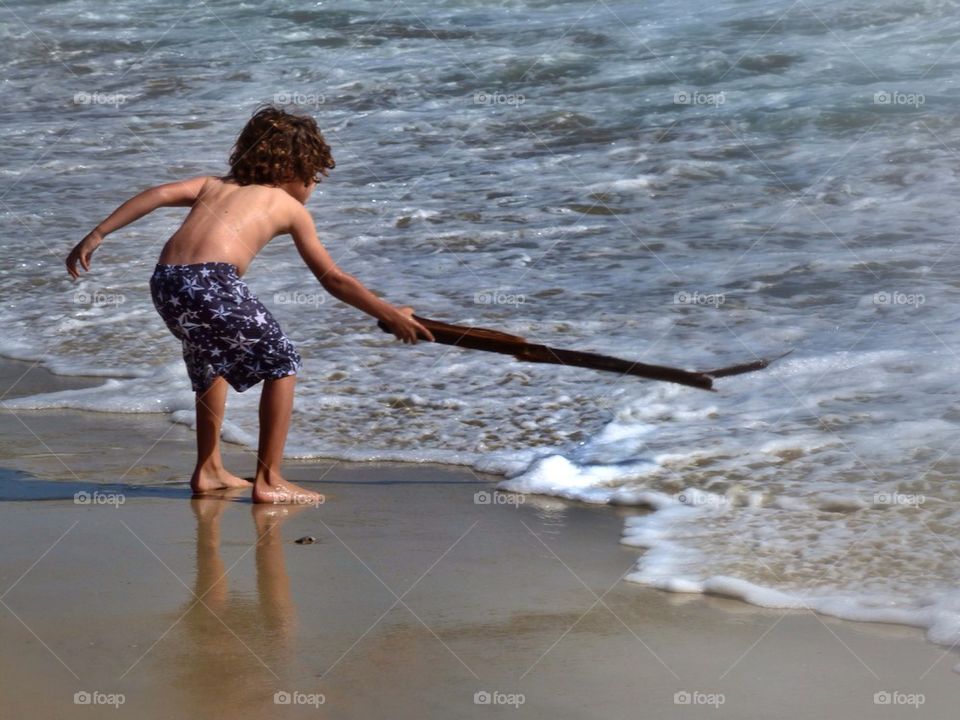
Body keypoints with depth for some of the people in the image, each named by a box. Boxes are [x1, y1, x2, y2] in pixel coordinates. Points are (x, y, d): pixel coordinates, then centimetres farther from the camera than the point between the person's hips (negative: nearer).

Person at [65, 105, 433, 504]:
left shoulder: (215, 185, 30)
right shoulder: (290, 207, 19)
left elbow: (159, 193, 12)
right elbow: (334, 280, 18)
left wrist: (96, 235, 9)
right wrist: (389, 314, 26)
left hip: (165, 281, 6)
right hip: (211, 281, -6)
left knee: (211, 359, 32)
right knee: (281, 362, 12)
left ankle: (209, 470, 37)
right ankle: (269, 480, 11)